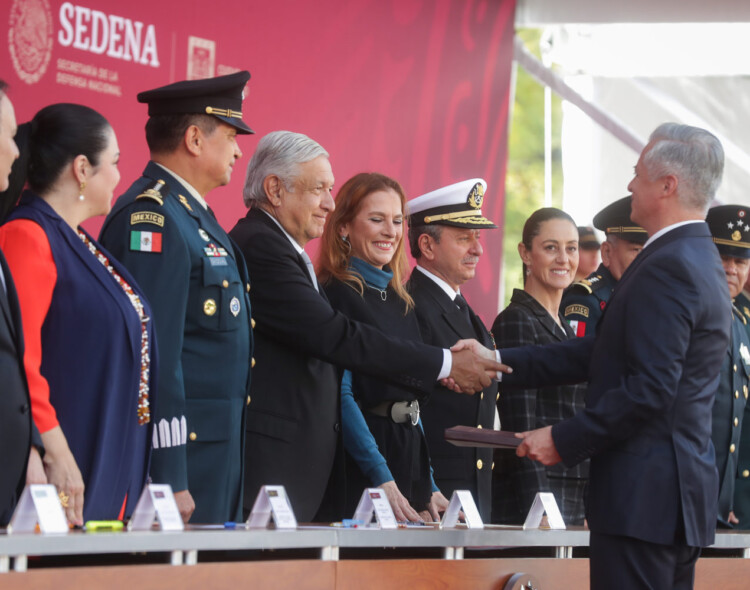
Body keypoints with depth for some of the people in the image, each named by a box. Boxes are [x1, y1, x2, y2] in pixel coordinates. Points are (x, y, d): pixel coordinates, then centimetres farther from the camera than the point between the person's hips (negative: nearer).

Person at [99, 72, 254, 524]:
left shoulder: (194, 216, 19)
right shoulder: (152, 218, -13)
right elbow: (153, 354, -19)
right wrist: (169, 480, -22)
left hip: (218, 449, 10)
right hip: (181, 454, -10)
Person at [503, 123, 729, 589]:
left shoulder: (668, 267, -16)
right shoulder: (699, 262, 17)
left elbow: (649, 390, -22)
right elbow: (601, 354, 18)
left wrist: (563, 440, -14)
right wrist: (497, 364, 15)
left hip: (644, 496, -10)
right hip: (685, 491, 10)